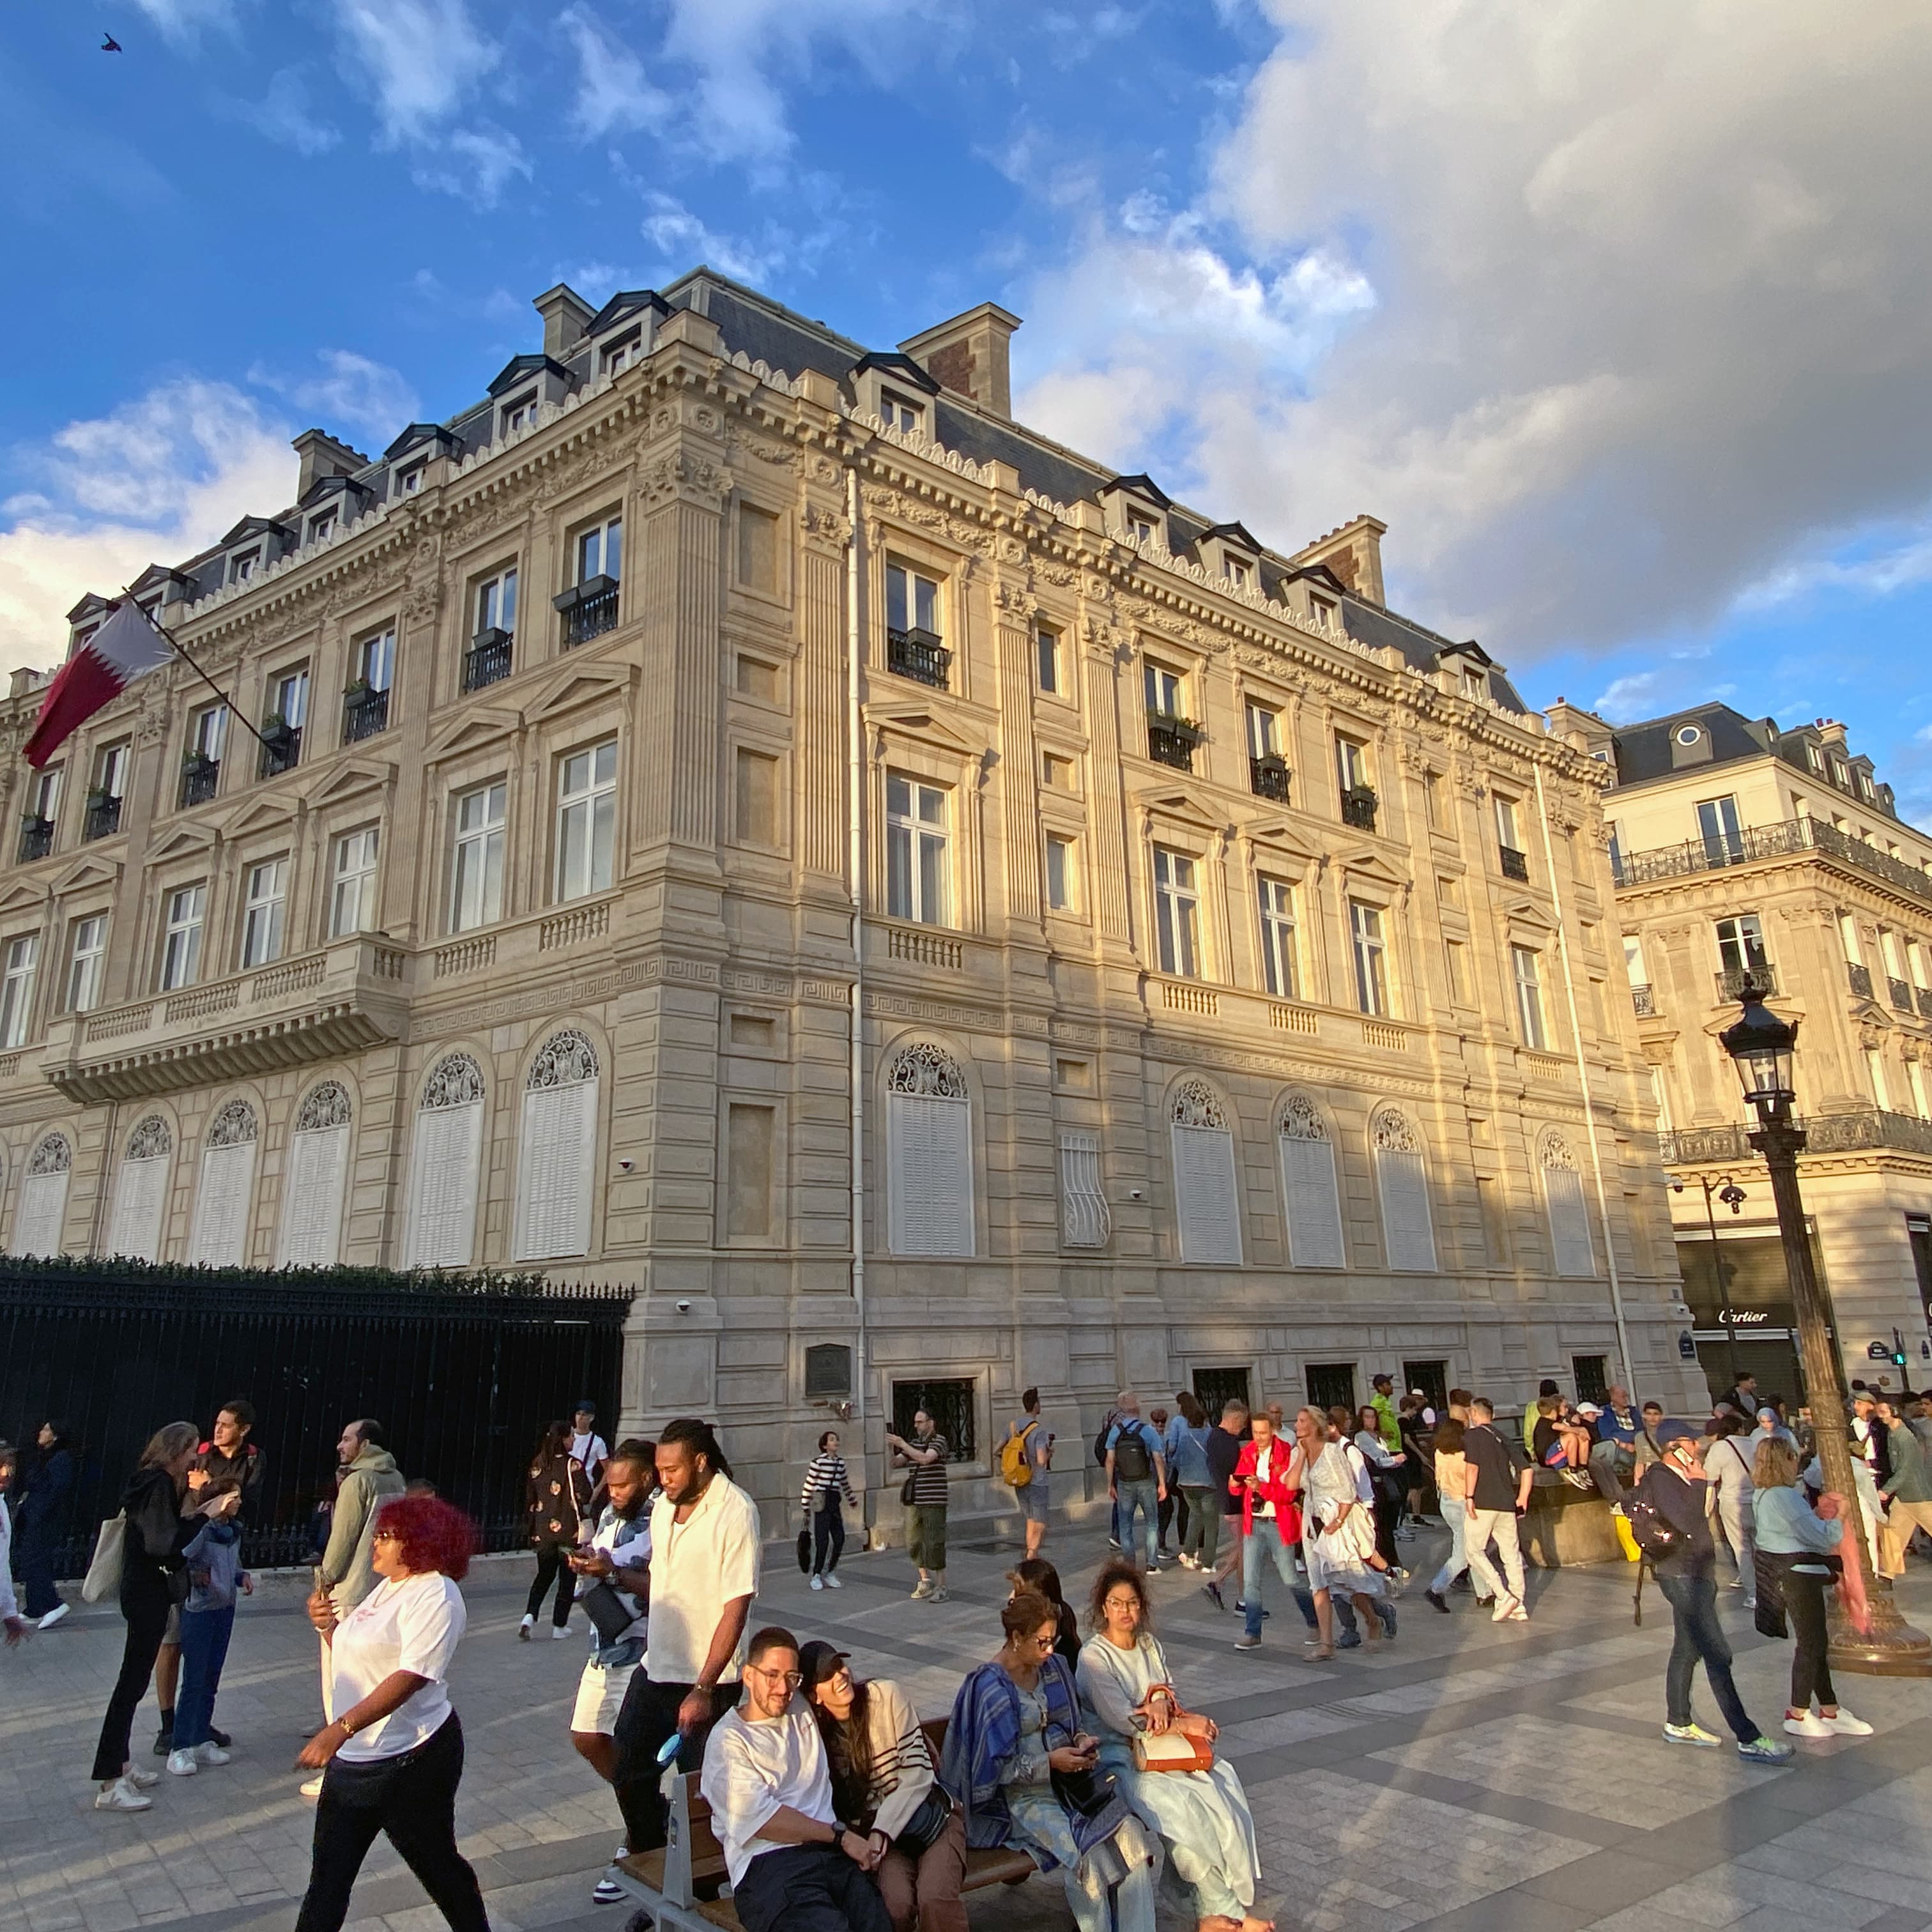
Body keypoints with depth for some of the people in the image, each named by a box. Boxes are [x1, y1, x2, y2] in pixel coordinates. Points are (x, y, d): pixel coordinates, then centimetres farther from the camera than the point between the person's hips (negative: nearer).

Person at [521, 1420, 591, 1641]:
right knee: (567, 1577, 8)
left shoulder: (537, 1465, 2)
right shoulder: (573, 1465, -13)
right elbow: (584, 1496, -14)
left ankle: (529, 1616, -2)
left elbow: (529, 1498, 8)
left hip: (543, 1531, 5)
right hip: (569, 1530, -4)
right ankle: (559, 1627, 10)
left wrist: (534, 1523, 18)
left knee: (544, 1575, 17)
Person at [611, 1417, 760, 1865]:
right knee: (629, 1771, 17)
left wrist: (703, 1689, -21)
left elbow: (736, 1608, -21)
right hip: (655, 1669, 7)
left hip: (705, 1681, -7)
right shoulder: (663, 1504, 4)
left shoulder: (735, 1512, -20)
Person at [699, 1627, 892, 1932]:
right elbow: (760, 1818, -7)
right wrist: (841, 1836, -6)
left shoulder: (803, 1714, 22)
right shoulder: (729, 1739, 4)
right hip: (769, 1864, -5)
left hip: (830, 1852, 5)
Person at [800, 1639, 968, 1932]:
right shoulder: (815, 1734, 0)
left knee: (935, 1899, -29)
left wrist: (882, 1831, -17)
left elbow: (918, 1774, -8)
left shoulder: (886, 1695, -6)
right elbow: (829, 1808, 2)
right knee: (896, 1903, -29)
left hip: (929, 1817, -1)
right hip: (872, 1830, 1)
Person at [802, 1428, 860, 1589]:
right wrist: (805, 1507, -5)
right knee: (822, 1541, -7)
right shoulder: (818, 1461, -9)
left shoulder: (840, 1462, 10)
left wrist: (852, 1500, 34)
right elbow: (809, 1484, -6)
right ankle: (817, 1576, 6)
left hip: (835, 1503, 6)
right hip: (821, 1503, -6)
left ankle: (830, 1573, 17)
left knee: (840, 1539, 2)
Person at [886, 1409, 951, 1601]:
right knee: (914, 1544, 10)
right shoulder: (914, 1443, 14)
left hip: (934, 1502, -7)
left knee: (934, 1545, -5)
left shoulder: (939, 1440, -6)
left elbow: (925, 1458, -23)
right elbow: (896, 1463, 10)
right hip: (913, 1501, 7)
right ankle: (925, 1581, 25)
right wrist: (891, 1448, -9)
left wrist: (902, 1444, -23)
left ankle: (941, 1587, 5)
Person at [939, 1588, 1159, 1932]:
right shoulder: (988, 1687, -14)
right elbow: (993, 1769, -13)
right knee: (1088, 1858, -27)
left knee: (1135, 1838, -18)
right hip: (1023, 1795, -6)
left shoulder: (1054, 1666, 5)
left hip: (1070, 1778, 6)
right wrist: (1049, 1762, -19)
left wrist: (1081, 1740, -3)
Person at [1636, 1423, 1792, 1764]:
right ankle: (1748, 1739, -7)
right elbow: (1686, 1523, -28)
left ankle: (1678, 1723, 26)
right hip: (1681, 1575, -10)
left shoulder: (1676, 1477, 11)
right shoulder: (1659, 1479, -19)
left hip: (1694, 1573, 10)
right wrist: (1698, 1483, -22)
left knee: (1687, 1649, 16)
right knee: (1718, 1656, -9)